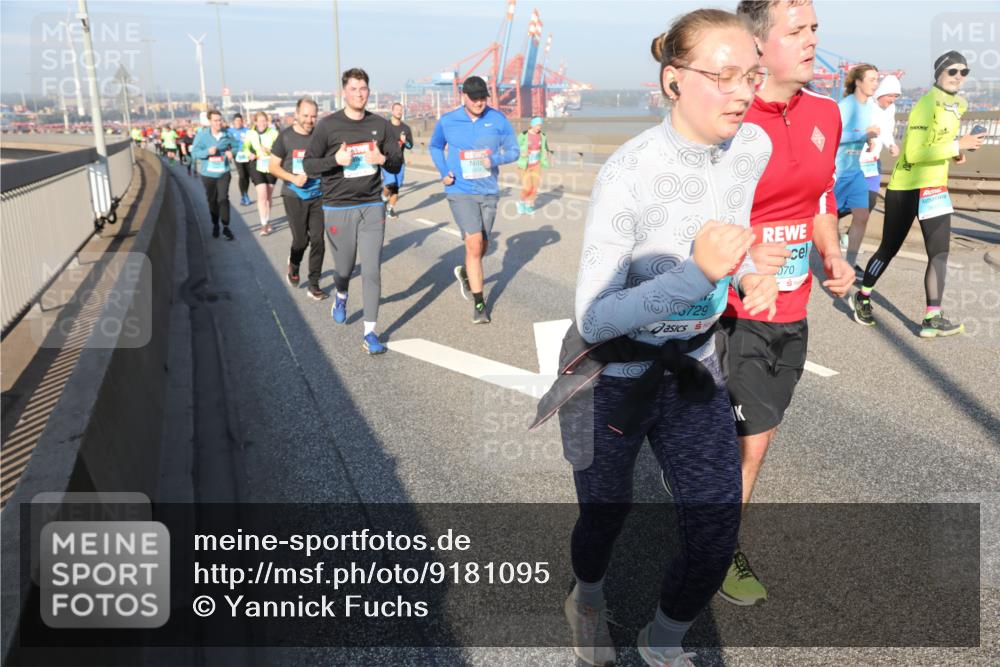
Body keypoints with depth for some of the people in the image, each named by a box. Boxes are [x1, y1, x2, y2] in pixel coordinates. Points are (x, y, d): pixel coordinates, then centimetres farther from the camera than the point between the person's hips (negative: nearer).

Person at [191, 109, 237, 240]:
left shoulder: (226, 134, -3)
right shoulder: (202, 134, -9)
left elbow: (233, 146, 15)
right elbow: (194, 152, -9)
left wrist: (231, 152, -8)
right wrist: (208, 151, -26)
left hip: (223, 173, 0)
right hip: (208, 174, 0)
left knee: (223, 199, -11)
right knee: (212, 200, 13)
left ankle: (226, 227, -4)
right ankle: (215, 225, 30)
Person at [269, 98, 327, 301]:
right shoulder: (285, 136, -4)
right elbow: (273, 166, 0)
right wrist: (293, 178, -15)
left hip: (317, 195, 2)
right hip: (294, 196, -1)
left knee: (317, 240, -2)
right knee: (301, 239, 1)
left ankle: (314, 285, 10)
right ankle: (293, 265, 35)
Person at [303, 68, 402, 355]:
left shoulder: (380, 124, 4)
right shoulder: (328, 125, -4)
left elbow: (397, 162, 9)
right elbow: (309, 164, -1)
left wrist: (383, 159, -14)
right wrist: (336, 160, -19)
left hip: (372, 207, 1)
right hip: (338, 209, -1)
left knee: (372, 271, -4)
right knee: (344, 268, 11)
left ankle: (370, 333, 4)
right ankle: (341, 297, 48)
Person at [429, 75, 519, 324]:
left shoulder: (498, 120, -3)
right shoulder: (447, 121, -2)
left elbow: (514, 151, 3)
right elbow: (434, 147, 16)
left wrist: (495, 159, -18)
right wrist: (443, 172, 1)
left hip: (489, 191, 3)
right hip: (460, 192, -2)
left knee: (482, 246, 15)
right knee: (474, 243, -14)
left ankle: (465, 272, 48)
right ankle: (479, 303, -5)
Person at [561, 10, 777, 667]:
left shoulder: (754, 147, -8)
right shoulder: (628, 173, -27)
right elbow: (593, 319, -28)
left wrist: (750, 276, -4)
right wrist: (699, 272, -39)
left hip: (693, 369, 5)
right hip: (610, 375, -4)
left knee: (717, 533, 5)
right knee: (607, 516, 17)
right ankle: (589, 599, 54)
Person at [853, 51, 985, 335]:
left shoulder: (958, 105, 12)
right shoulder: (927, 104, -16)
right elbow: (913, 153, -24)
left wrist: (955, 151, 8)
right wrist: (957, 146, -24)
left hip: (935, 187, 9)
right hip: (906, 187, -8)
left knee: (939, 252, 7)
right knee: (889, 248, -1)